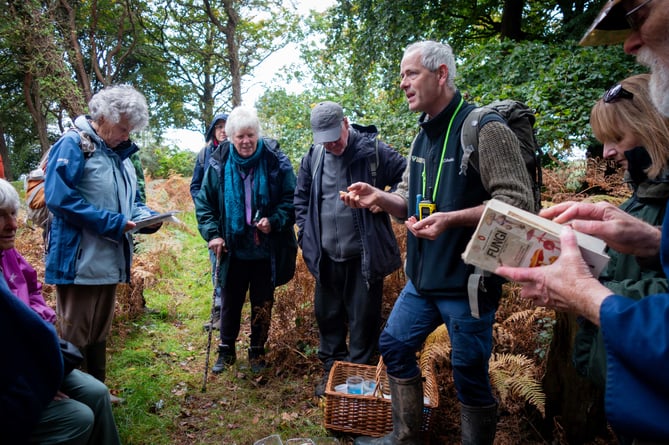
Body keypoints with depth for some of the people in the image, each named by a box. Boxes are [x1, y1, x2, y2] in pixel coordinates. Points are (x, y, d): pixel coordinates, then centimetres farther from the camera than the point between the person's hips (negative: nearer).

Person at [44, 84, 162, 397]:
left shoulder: (121, 155, 14)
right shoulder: (72, 145, -11)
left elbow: (130, 202, 21)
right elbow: (59, 198, -21)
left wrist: (146, 217, -2)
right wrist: (113, 223, -22)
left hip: (109, 260, 8)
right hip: (78, 261, -8)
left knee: (99, 333, 18)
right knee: (74, 336, 3)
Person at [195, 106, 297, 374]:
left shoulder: (275, 161, -9)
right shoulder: (219, 163, -4)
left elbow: (291, 200, -4)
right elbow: (204, 202, 3)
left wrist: (274, 221, -20)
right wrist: (212, 234, -9)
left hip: (266, 249, -1)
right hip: (232, 249, 1)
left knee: (262, 303, 12)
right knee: (230, 301, 13)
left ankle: (257, 351, 31)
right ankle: (226, 350, 32)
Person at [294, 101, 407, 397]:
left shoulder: (373, 150, -10)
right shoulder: (313, 157, 3)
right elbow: (301, 197, 16)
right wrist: (305, 233, 8)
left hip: (364, 255, -4)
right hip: (326, 256, 4)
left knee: (363, 318, 7)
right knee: (327, 316, 16)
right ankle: (331, 369, 35)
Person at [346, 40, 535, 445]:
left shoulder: (484, 129, -14)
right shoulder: (423, 138, 12)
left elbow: (519, 202, -20)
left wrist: (452, 219, -30)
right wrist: (378, 197, -2)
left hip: (469, 281, -8)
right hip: (423, 278, 9)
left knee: (470, 376, 3)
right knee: (395, 345, 15)